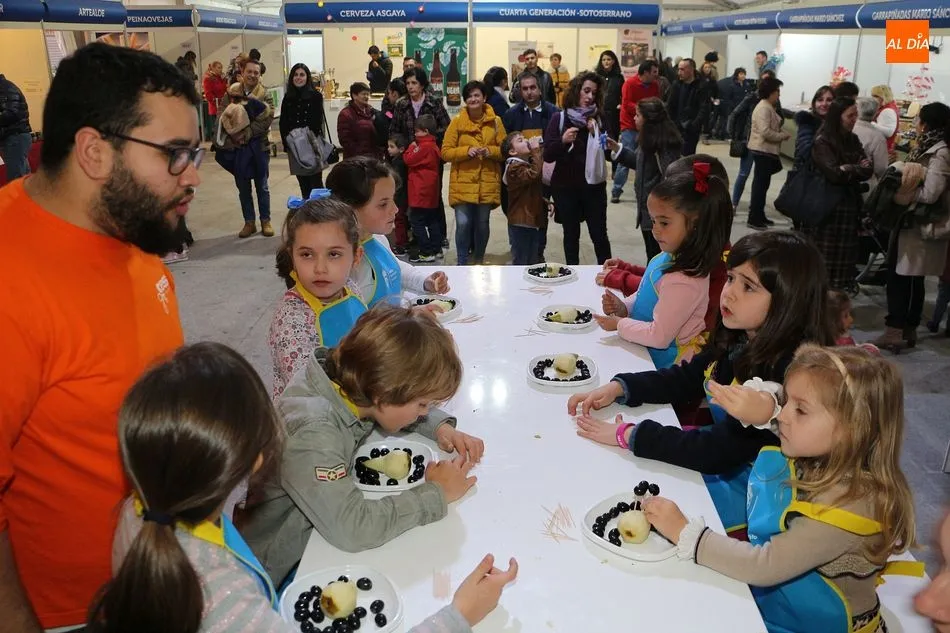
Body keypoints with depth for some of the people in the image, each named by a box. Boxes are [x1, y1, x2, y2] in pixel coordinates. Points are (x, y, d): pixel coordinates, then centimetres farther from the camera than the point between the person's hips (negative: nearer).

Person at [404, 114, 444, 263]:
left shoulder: (424, 147, -17)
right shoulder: (434, 146, 12)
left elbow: (408, 159, -16)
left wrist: (411, 147, 1)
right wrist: (415, 147, 7)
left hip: (421, 193, -10)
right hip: (432, 193, 10)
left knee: (417, 222, -4)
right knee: (432, 221, 15)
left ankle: (426, 253, -3)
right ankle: (436, 249, 22)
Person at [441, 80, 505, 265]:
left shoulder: (495, 121, 4)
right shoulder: (456, 122, 1)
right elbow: (445, 152, -2)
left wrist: (490, 151, -13)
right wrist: (466, 150, -16)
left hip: (487, 183, 1)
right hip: (462, 183, -1)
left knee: (482, 224, 10)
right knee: (463, 223, -6)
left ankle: (479, 260, 27)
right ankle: (462, 263, 8)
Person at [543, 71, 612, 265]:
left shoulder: (600, 119, 3)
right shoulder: (560, 118, -2)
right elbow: (548, 156, -7)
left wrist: (597, 134, -15)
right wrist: (563, 140, -24)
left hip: (593, 184, 1)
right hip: (565, 185, 0)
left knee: (599, 234, 2)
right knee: (571, 234, 10)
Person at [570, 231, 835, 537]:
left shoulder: (786, 373, -30)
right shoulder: (737, 339, -3)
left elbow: (717, 452, -30)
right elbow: (683, 378, 11)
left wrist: (628, 435, -24)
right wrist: (618, 388, -5)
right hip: (722, 461, 8)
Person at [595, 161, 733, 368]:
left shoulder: (684, 281, -26)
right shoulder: (666, 258, 2)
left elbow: (659, 336, -22)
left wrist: (619, 324, -11)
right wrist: (624, 307, 0)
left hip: (665, 363, -8)